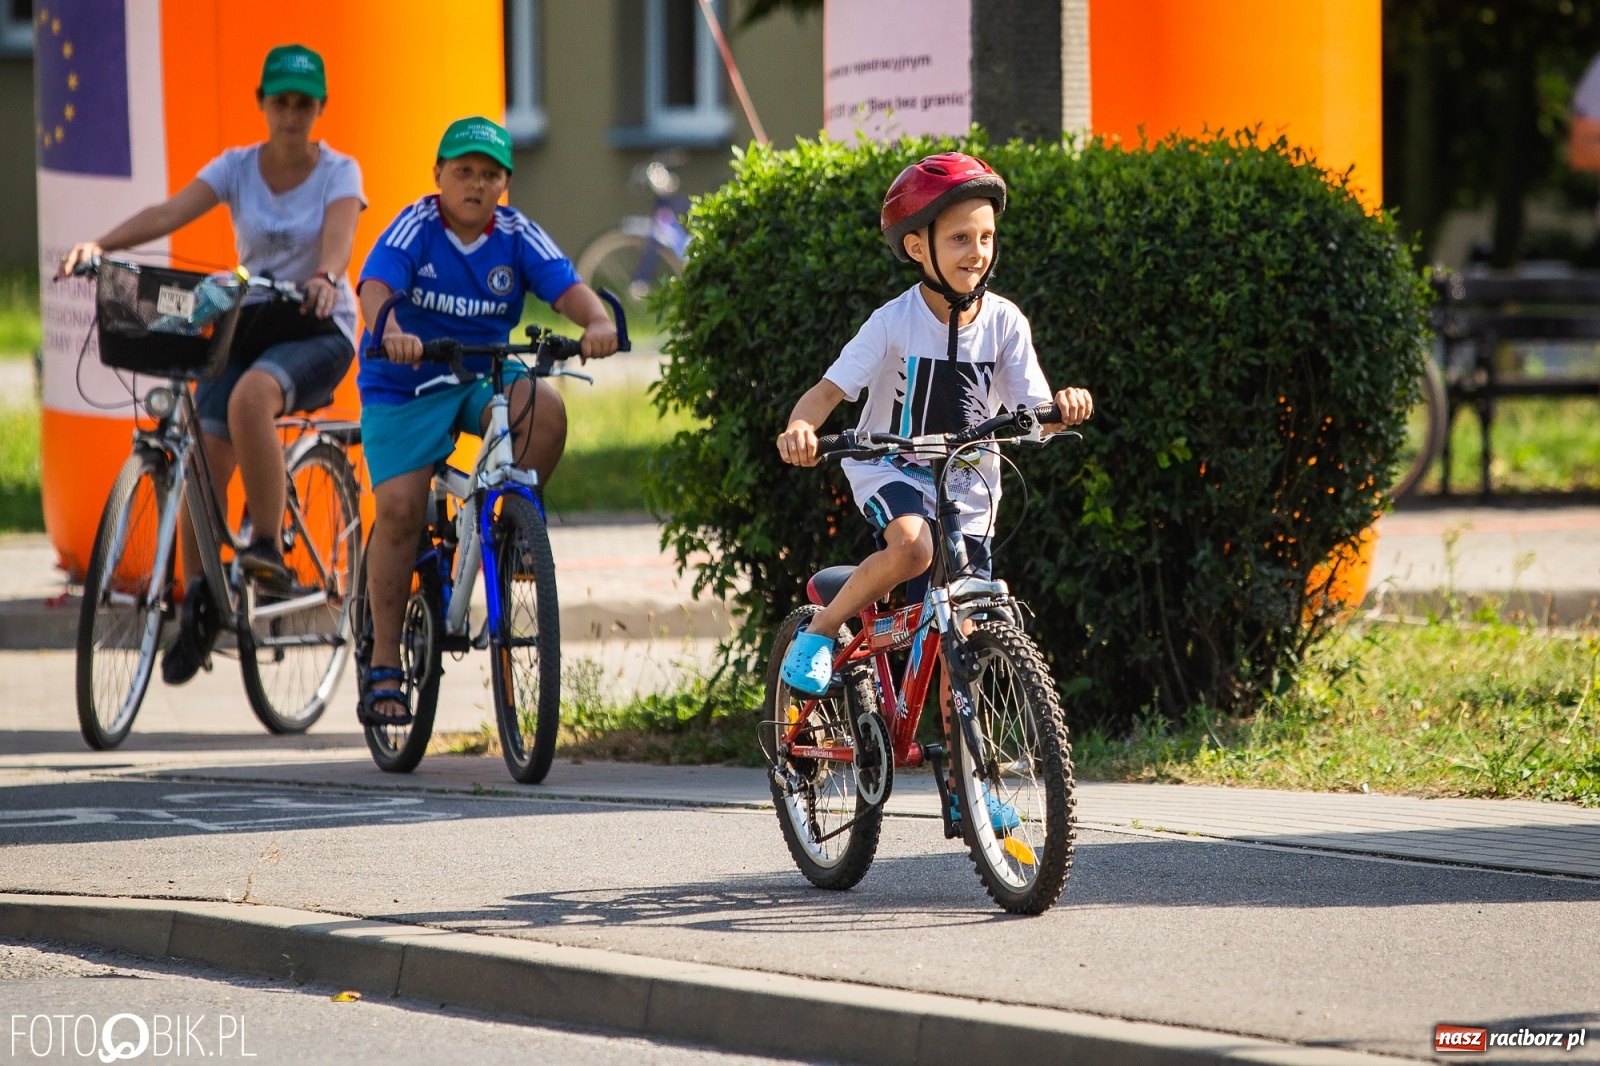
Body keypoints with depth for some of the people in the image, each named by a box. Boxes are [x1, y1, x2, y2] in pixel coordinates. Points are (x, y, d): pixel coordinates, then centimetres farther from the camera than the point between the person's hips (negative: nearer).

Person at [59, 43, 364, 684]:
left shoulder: (338, 172, -4)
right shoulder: (237, 168, 2)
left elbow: (339, 235, -25)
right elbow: (171, 213, -13)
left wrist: (326, 279, -48)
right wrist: (100, 244, -31)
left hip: (317, 330, -4)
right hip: (246, 322, 4)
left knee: (250, 396, -36)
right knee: (203, 463, -9)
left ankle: (269, 548, -27)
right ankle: (199, 604, 8)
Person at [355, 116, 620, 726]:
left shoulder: (516, 236, -5)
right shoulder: (415, 228, -13)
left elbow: (566, 286, -19)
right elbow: (376, 286, -30)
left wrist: (598, 322, -42)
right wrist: (391, 333, -52)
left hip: (484, 377, 2)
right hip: (404, 386, -2)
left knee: (544, 409, -29)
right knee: (399, 509, -16)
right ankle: (384, 665, -5)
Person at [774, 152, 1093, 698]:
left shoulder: (1004, 321, -8)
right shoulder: (895, 322, -15)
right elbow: (829, 390, -19)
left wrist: (1063, 407, -33)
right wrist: (801, 427, -41)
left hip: (967, 486, 3)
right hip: (890, 470, -3)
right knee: (911, 546, -35)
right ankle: (818, 633, -15)